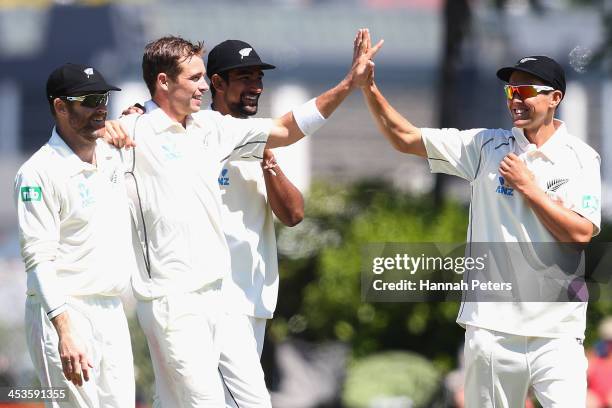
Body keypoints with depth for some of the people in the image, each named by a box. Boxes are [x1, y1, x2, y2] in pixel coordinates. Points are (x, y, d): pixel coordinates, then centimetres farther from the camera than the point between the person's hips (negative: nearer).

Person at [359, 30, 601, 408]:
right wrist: (368, 86, -3)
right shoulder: (489, 146, 9)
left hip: (556, 330, -2)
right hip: (493, 326, 2)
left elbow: (581, 233, -10)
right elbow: (405, 138, 8)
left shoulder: (580, 158, 2)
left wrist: (528, 186, -8)